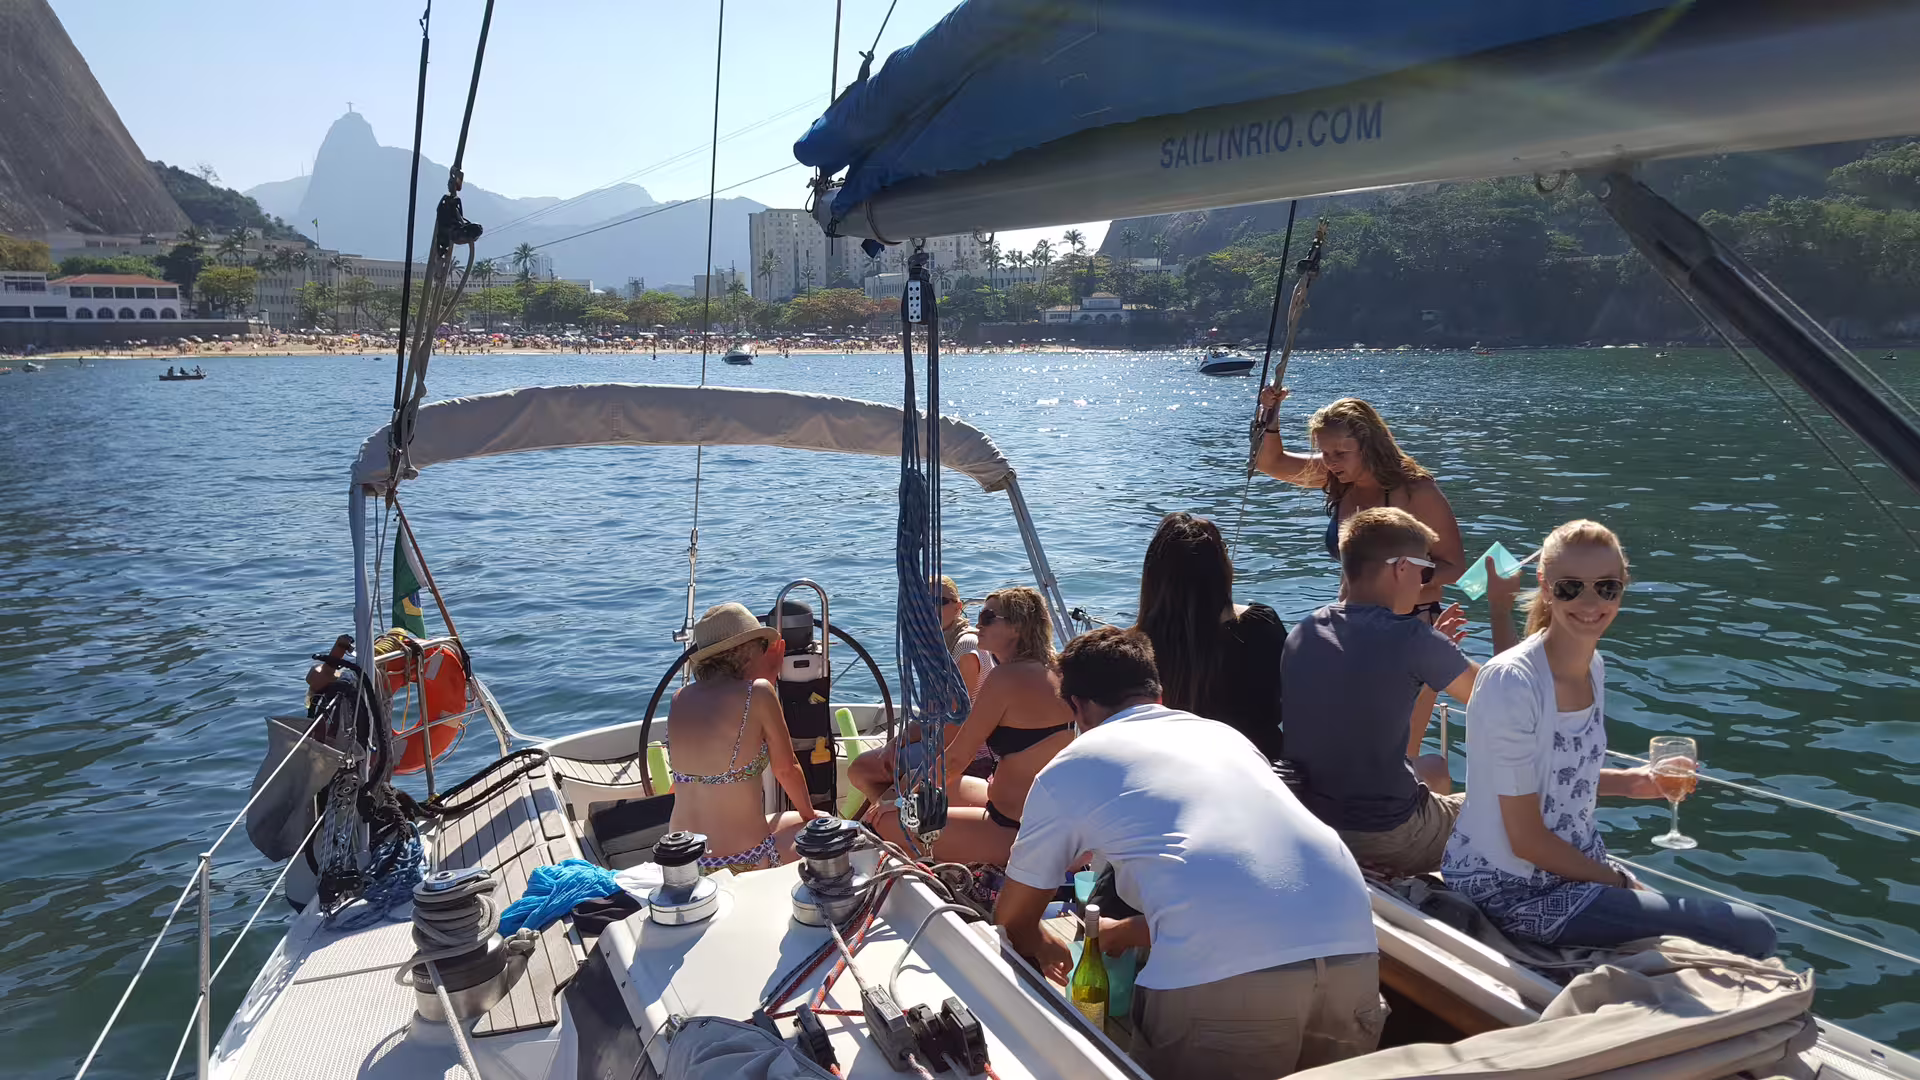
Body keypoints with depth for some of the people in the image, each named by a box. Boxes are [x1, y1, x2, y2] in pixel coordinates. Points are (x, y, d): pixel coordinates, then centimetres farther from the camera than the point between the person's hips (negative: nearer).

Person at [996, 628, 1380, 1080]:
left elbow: (1013, 918, 27)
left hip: (1223, 972, -5)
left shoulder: (1069, 767, 17)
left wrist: (1042, 950, 50)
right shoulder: (1223, 734, 30)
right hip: (1351, 950, 6)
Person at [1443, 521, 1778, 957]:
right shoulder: (1511, 684, -24)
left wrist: (1631, 782, 1)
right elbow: (1526, 839, -19)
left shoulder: (1593, 666, 2)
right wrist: (1620, 885, -8)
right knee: (1751, 935, -9)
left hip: (1576, 862, 9)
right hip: (1515, 889, -8)